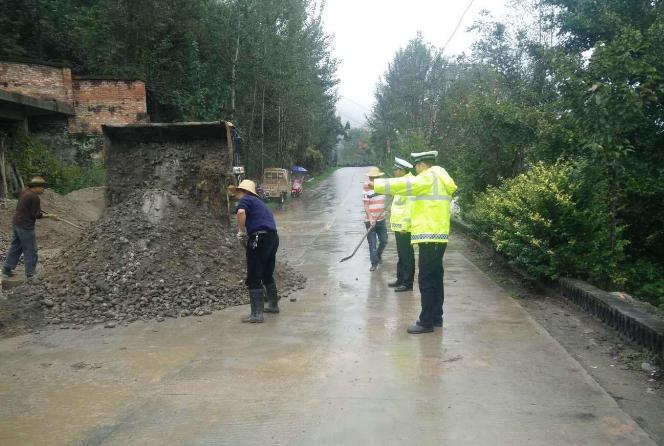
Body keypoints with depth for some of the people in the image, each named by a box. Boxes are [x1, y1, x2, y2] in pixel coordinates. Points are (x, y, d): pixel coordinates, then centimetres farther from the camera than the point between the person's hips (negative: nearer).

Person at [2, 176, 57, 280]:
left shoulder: (24, 192, 8)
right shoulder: (35, 198, -19)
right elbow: (36, 215, -17)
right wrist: (49, 216, -6)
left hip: (16, 223, 10)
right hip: (26, 227, -9)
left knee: (15, 247, 20)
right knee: (31, 250, -1)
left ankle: (7, 269, 27)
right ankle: (30, 274, 4)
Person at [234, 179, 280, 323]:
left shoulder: (245, 200, 1)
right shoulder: (259, 203, 27)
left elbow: (241, 212, -22)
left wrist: (242, 232, -10)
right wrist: (246, 235, 19)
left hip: (259, 238, -9)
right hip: (274, 237, 9)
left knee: (253, 279, -2)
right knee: (267, 274, 24)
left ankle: (256, 314, -1)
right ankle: (273, 305, 36)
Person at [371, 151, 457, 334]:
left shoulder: (429, 177, -10)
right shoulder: (437, 178, 19)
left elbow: (406, 185, -20)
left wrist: (377, 185, -18)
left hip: (430, 236, -10)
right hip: (437, 235, 10)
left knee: (427, 281, -6)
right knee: (435, 278, 15)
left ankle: (426, 322, -1)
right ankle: (436, 318, 23)